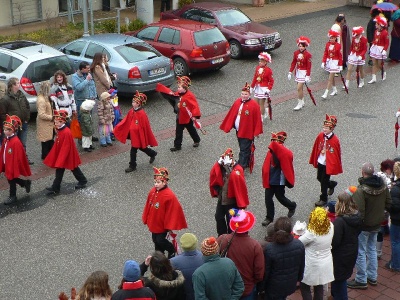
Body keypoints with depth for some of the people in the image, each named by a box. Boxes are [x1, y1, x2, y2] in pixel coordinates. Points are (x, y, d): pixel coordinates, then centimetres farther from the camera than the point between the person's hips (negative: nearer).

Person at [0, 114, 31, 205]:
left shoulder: (16, 142, -25)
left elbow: (17, 157, -23)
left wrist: (13, 169, -20)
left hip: (13, 166, -8)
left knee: (11, 180, 7)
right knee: (10, 179, 20)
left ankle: (12, 197, 25)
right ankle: (26, 183, 39)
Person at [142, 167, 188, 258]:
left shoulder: (169, 196, -26)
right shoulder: (152, 191, -6)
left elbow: (172, 211, -20)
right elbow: (148, 206, 7)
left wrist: (169, 226, -16)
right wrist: (146, 219, 12)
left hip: (162, 224, -7)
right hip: (153, 223, 7)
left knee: (160, 240, 1)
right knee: (155, 240, 18)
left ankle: (172, 251, 29)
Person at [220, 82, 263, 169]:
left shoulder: (254, 105, -14)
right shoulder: (237, 102, 3)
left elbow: (257, 118, -12)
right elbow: (231, 114, 7)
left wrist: (256, 132, -11)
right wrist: (227, 126, 7)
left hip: (247, 132, -6)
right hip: (238, 130, 6)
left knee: (244, 150, -4)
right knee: (244, 148, 19)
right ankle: (246, 164, 34)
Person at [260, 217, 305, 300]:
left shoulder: (269, 249, -30)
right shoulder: (299, 245, -20)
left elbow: (265, 271, -18)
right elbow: (301, 266, -4)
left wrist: (261, 287, 0)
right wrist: (299, 278, 16)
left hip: (274, 288, -3)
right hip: (291, 285, 3)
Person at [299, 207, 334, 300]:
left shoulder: (311, 233, -31)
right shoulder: (330, 227, -14)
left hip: (313, 266, -6)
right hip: (326, 264, 6)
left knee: (304, 287, 16)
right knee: (319, 287, 24)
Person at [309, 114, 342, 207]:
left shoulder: (335, 140, -19)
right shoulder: (320, 136, -5)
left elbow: (337, 154, -13)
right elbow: (315, 148, 6)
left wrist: (336, 167, -10)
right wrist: (314, 161, 10)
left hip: (329, 164, -6)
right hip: (320, 162, 6)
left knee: (324, 181, 2)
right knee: (319, 178, 19)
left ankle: (323, 199, 19)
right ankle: (332, 184, 48)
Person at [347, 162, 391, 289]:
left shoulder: (361, 190, -29)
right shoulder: (383, 185, -7)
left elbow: (359, 212, -28)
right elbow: (388, 204, 3)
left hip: (364, 226, -7)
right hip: (377, 224, 7)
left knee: (360, 252, 8)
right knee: (372, 249, 22)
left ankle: (361, 280, 18)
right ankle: (372, 277, 34)